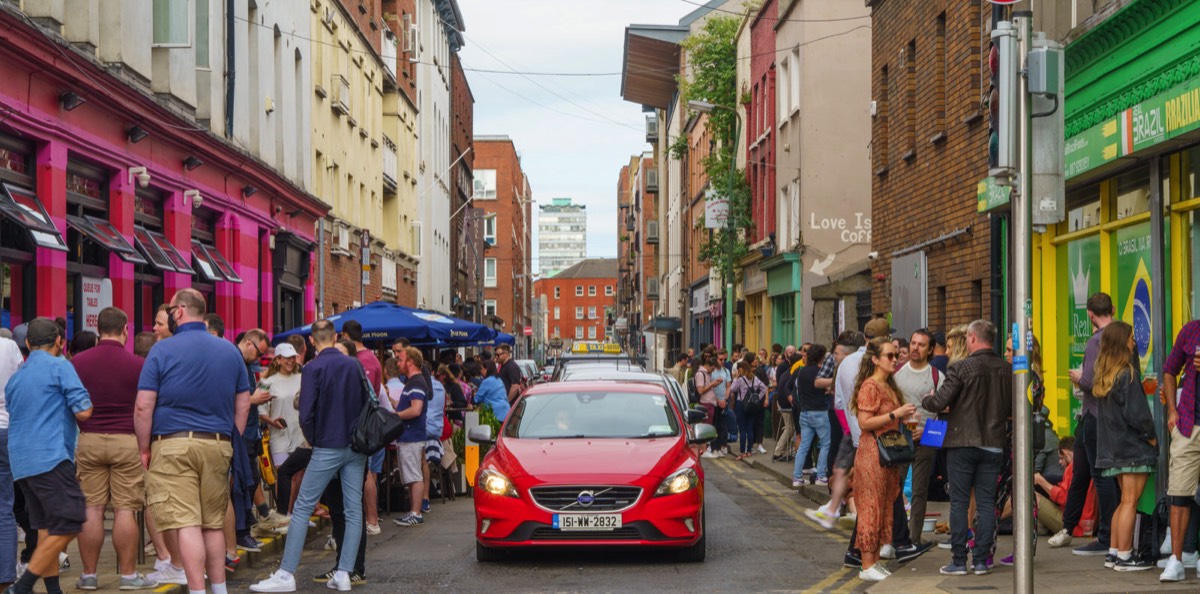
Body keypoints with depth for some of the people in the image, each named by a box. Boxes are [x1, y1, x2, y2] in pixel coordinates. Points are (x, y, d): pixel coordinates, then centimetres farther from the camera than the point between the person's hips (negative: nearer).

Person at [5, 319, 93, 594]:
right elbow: (83, 412, -11)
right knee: (69, 525, -8)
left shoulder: (15, 377, 17)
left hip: (21, 463, 8)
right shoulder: (59, 366, -4)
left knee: (47, 529, 11)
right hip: (51, 457, -8)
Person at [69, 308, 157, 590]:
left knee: (91, 510, 5)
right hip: (127, 441, -2)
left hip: (89, 440, 2)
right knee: (125, 510, 0)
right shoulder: (138, 364, -5)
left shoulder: (77, 362, 0)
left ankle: (89, 575, 10)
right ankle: (128, 574, 5)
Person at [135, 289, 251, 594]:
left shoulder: (163, 350, -4)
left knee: (185, 525, -7)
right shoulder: (230, 351, 10)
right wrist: (232, 442, 18)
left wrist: (144, 449, 1)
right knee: (214, 524, 13)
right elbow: (243, 404, 13)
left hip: (173, 445, -5)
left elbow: (144, 406, -8)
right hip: (218, 446, 5)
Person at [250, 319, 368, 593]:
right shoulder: (354, 365, 5)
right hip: (357, 447, 5)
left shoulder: (314, 368, -9)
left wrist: (314, 440, 3)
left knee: (302, 509, -1)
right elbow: (367, 404, 12)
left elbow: (306, 414, -13)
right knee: (353, 510, 6)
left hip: (328, 447, -5)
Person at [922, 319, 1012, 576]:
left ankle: (959, 560, 3)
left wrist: (925, 400, 7)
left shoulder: (961, 368, -13)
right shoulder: (1007, 369, 0)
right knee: (986, 502, 8)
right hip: (994, 444, 4)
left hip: (963, 443, -4)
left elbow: (939, 402, -15)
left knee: (959, 502, 3)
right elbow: (1013, 410, 8)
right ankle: (981, 560, 8)